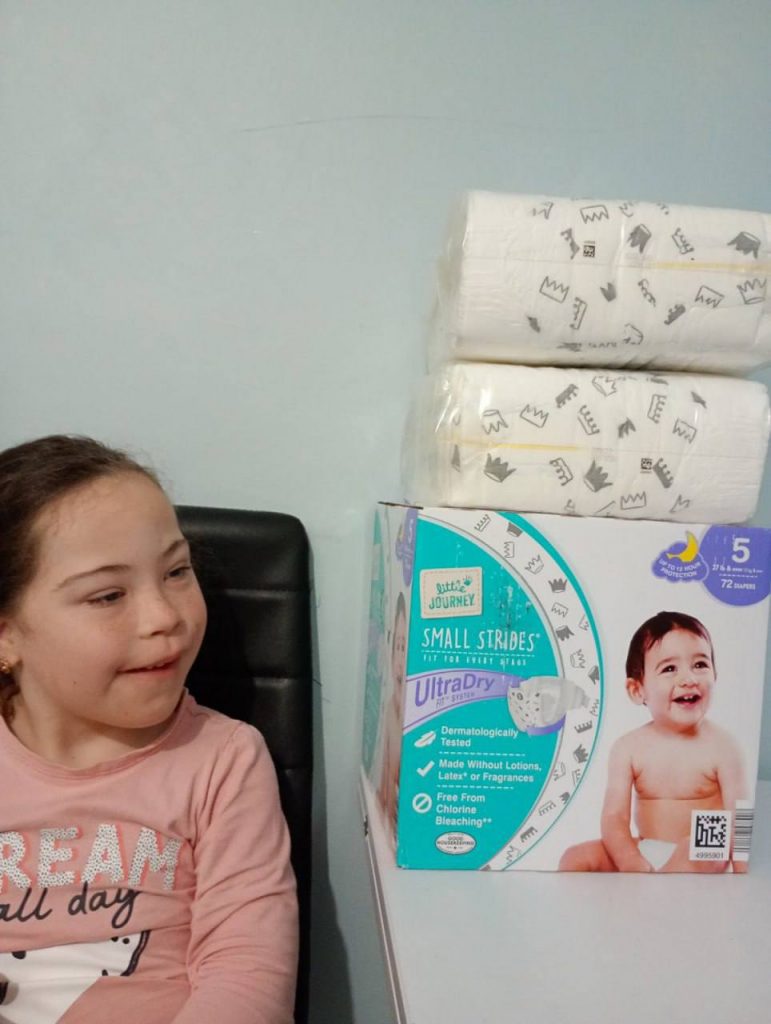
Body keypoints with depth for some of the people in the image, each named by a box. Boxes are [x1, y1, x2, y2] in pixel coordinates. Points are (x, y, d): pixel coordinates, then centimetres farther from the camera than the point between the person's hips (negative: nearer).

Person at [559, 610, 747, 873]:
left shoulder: (721, 747, -11)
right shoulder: (628, 748, -6)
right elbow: (614, 819, -11)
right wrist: (637, 869, -26)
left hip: (703, 856, -3)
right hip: (643, 852, 3)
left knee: (693, 849, -36)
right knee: (576, 859, -13)